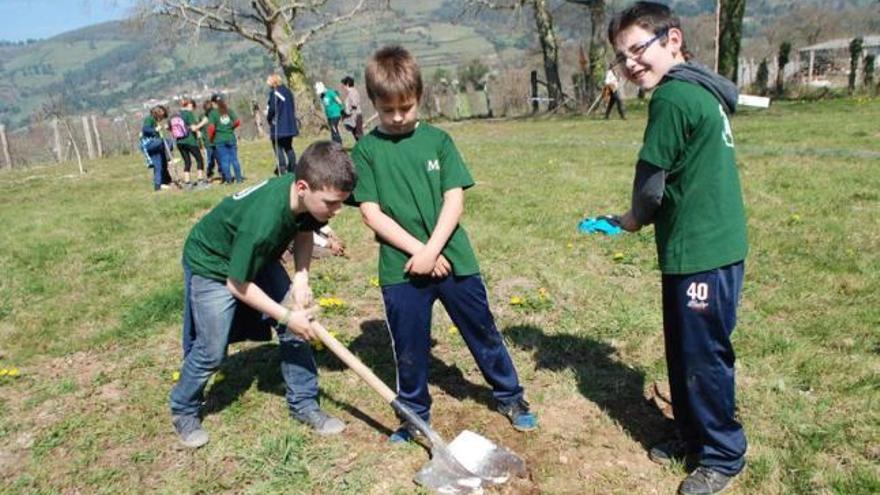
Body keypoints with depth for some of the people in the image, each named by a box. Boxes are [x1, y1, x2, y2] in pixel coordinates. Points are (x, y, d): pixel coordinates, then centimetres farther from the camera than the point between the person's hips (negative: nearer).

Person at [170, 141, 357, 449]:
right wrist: (286, 316, -22)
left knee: (295, 329, -1)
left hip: (259, 257, 7)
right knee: (211, 351, 0)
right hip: (212, 264, -6)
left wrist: (301, 277, -17)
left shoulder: (308, 195, -24)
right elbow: (237, 284, -28)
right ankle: (183, 411, 27)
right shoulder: (262, 221, -42)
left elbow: (304, 234, -1)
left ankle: (303, 403, 15)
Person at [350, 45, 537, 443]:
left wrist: (432, 249, -15)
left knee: (483, 331, 13)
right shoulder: (366, 150, -1)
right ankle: (414, 414, 33)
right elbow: (371, 212, -6)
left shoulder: (437, 140, 2)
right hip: (400, 267, 0)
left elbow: (454, 199, -3)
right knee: (409, 347, 11)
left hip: (452, 257, 1)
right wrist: (418, 250, -14)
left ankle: (510, 396, 33)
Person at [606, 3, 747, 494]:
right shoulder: (702, 91, 12)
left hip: (703, 253, -10)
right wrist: (645, 217, 14)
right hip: (705, 246, 10)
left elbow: (651, 177, -11)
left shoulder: (672, 96, -17)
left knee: (703, 356, 4)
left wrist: (637, 217, 8)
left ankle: (724, 455, 22)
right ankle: (693, 435, 36)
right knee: (683, 350, 19)